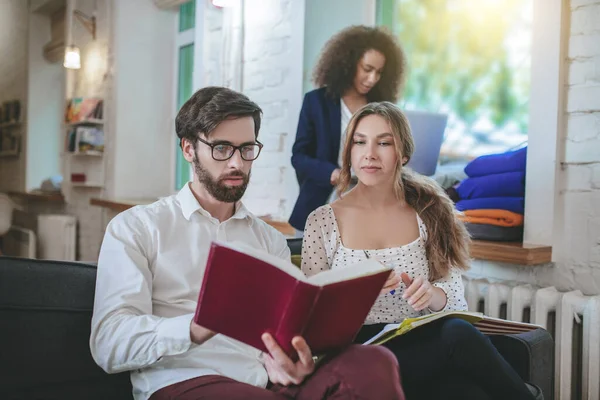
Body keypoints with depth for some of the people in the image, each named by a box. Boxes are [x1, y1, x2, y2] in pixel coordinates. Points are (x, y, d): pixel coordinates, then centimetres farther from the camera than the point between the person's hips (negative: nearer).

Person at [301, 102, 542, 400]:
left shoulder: (429, 211, 8)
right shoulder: (322, 221, 1)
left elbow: (455, 298, 4)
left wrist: (432, 294, -20)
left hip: (424, 344, 3)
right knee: (457, 336, -32)